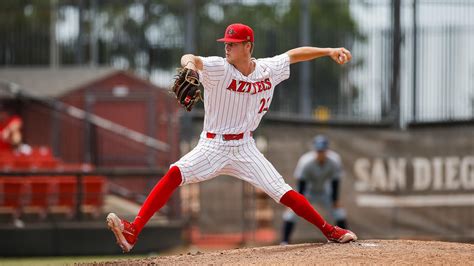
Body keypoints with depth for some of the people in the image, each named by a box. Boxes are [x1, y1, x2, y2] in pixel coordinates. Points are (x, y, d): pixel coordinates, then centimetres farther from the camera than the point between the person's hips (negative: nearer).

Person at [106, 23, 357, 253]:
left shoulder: (269, 69, 0)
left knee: (282, 192, -7)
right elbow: (190, 59, -32)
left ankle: (329, 230, 11)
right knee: (175, 174, -25)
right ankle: (132, 232, -33)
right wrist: (190, 63, -57)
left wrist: (328, 51, 12)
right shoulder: (218, 68, -13)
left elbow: (294, 54, 17)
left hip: (244, 148, 2)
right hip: (213, 146, -2)